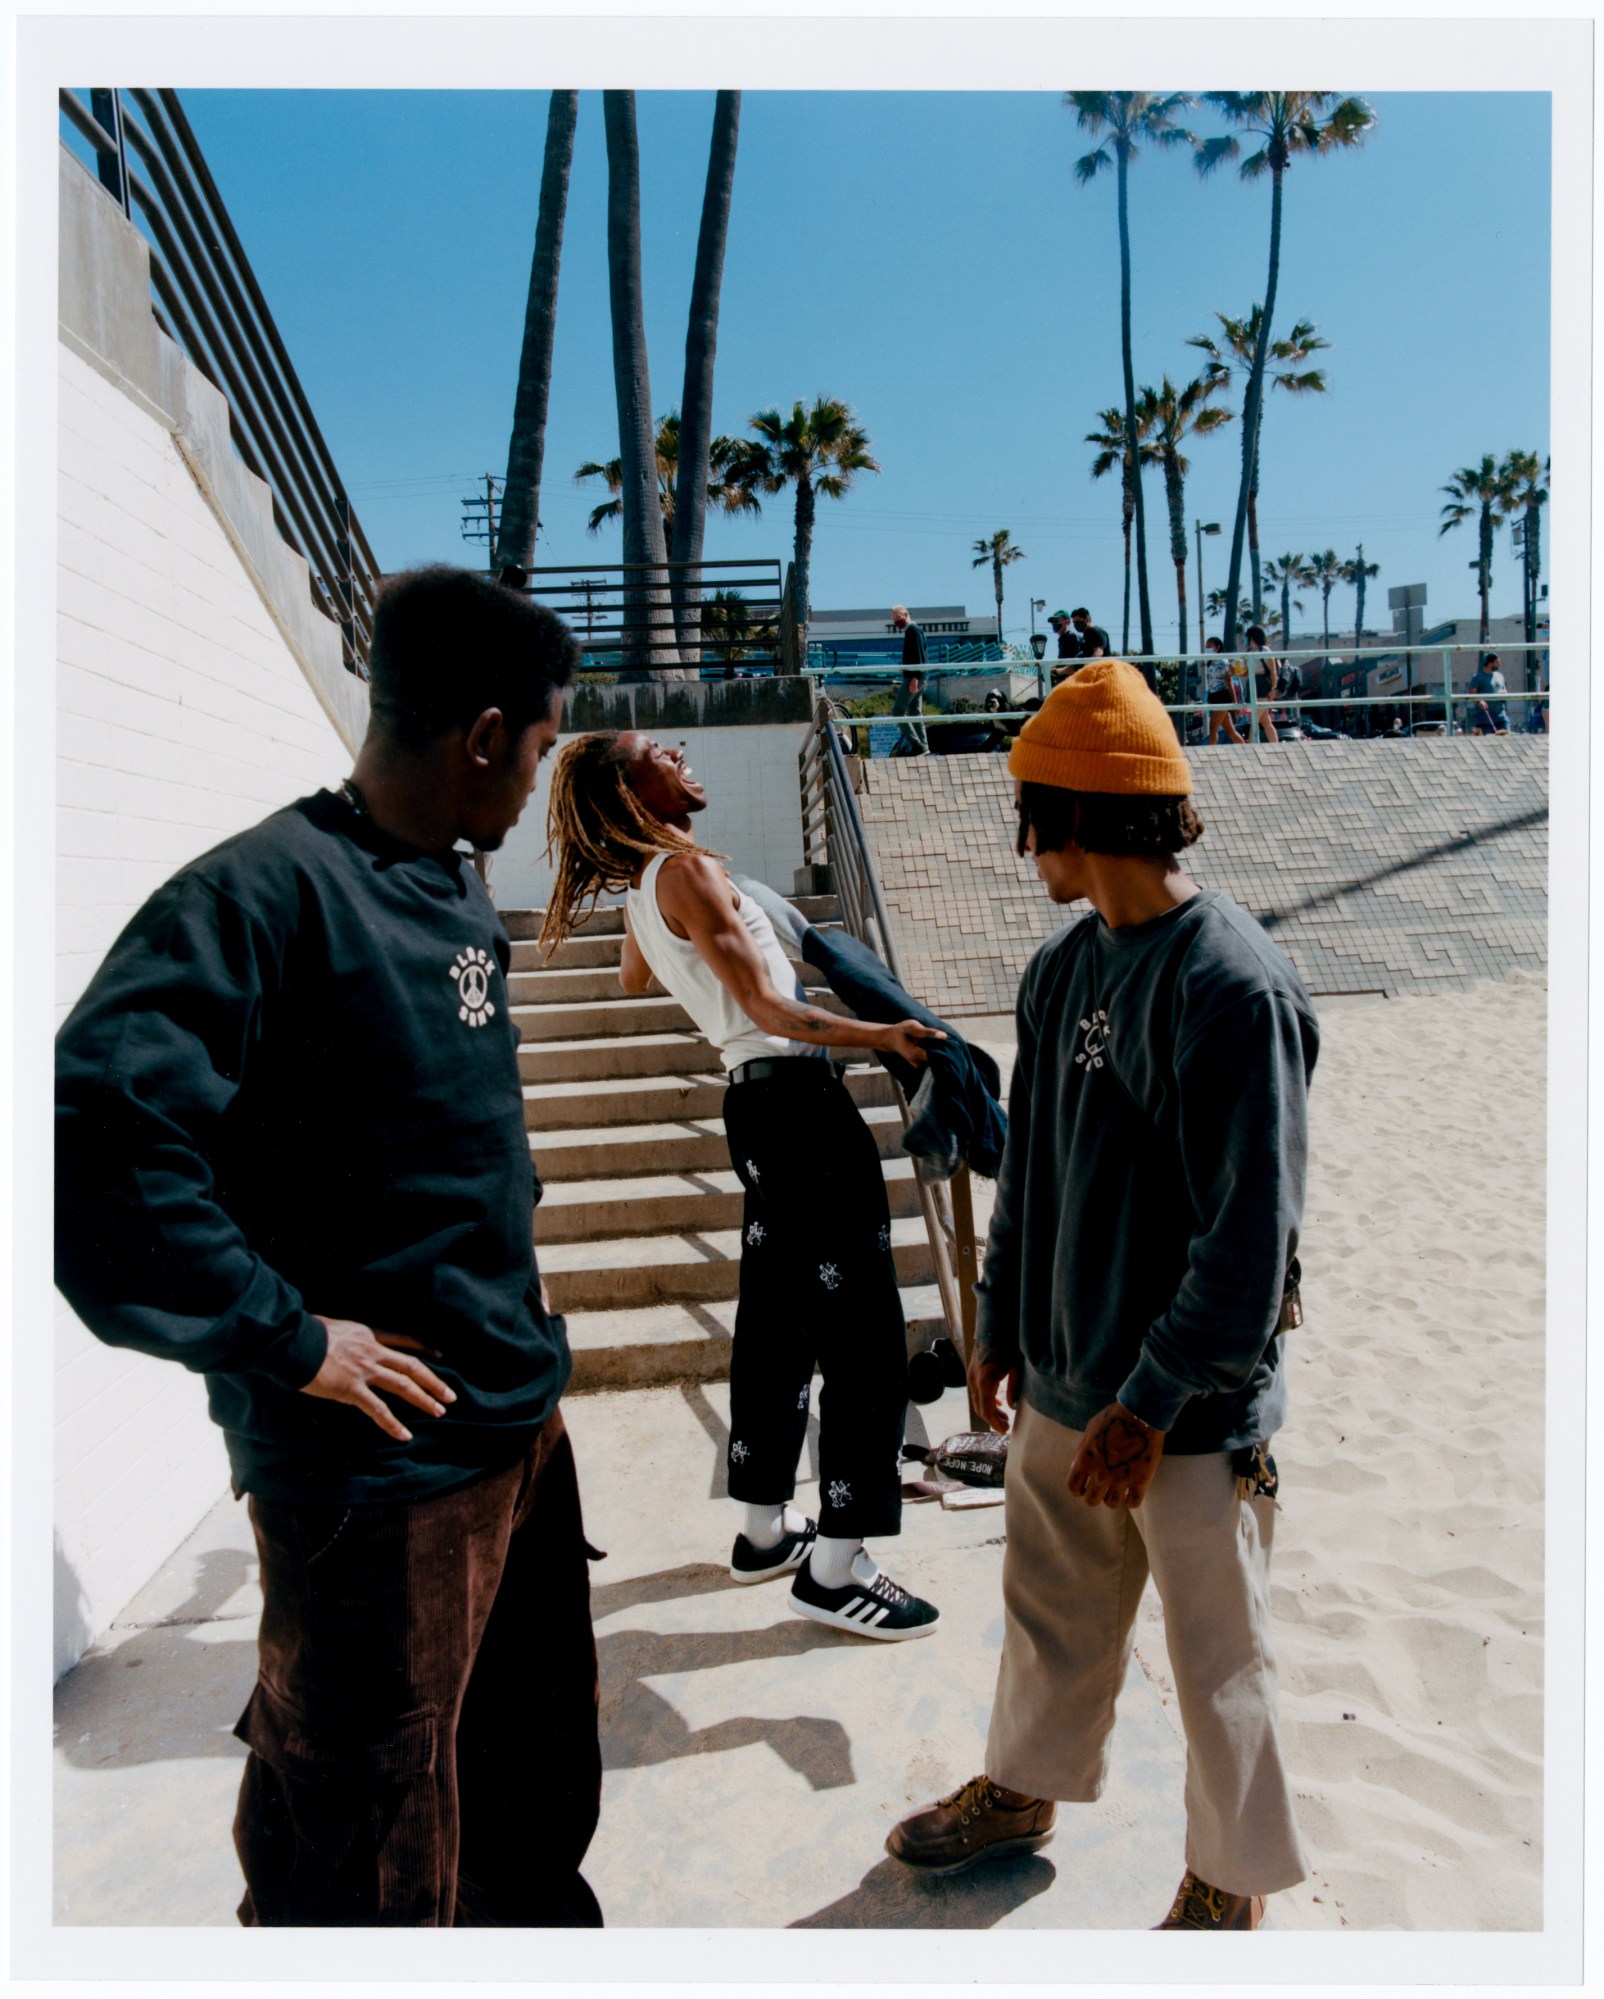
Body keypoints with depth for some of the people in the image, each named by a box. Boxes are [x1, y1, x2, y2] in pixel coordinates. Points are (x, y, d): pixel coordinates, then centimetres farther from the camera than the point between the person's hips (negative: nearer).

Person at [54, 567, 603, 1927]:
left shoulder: (457, 894, 6)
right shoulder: (269, 888, -20)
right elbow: (97, 1136, -30)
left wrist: (503, 1254, 11)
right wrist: (286, 1338, -22)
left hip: (524, 1424, 8)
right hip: (379, 1471, -8)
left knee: (539, 1784, 27)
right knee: (380, 1873, 12)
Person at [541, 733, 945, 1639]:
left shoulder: (642, 890, 14)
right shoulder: (689, 869, -13)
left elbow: (634, 977, 36)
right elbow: (766, 1005, -19)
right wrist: (880, 1035, -25)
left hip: (756, 1100, 10)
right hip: (799, 1097, -10)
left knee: (777, 1325, 18)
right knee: (866, 1336, -4)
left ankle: (766, 1527, 30)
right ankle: (837, 1567, 3)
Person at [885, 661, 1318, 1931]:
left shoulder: (1233, 987, -22)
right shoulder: (1062, 969, 3)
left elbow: (1250, 1242, -21)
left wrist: (1150, 1406, -16)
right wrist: (1002, 1329, 12)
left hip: (1192, 1413, -7)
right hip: (1064, 1380, 7)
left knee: (1218, 1661, 14)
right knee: (1049, 1613, 24)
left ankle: (1233, 1881, 39)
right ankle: (1025, 1792, 49)